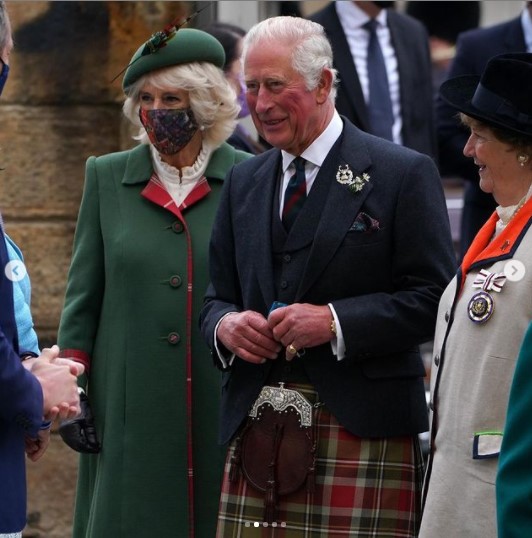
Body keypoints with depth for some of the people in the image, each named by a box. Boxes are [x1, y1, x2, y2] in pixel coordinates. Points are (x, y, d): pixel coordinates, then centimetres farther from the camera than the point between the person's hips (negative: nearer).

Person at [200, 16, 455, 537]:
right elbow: (218, 295, 21)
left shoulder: (403, 173, 0)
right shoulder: (243, 181, 18)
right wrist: (226, 325, -2)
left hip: (363, 434, -5)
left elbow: (432, 298, -5)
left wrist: (337, 321, -16)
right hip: (257, 432, 5)